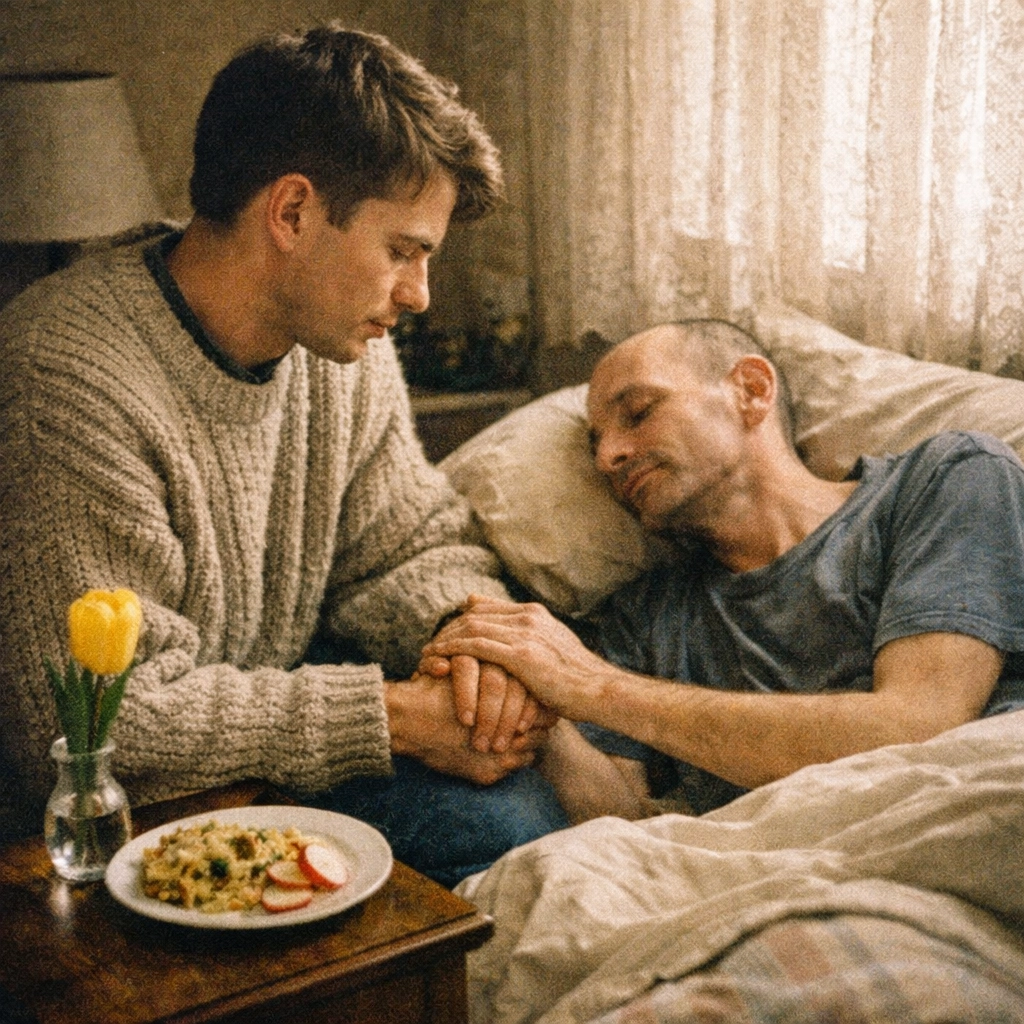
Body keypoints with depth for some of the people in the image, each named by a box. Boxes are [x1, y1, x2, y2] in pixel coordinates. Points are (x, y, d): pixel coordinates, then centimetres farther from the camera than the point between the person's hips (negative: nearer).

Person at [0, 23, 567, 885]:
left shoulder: (344, 344, 1)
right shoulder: (72, 382, -25)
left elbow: (414, 545, 10)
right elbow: (102, 722, -26)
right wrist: (390, 714, -24)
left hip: (280, 722, 8)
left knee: (512, 811, -15)